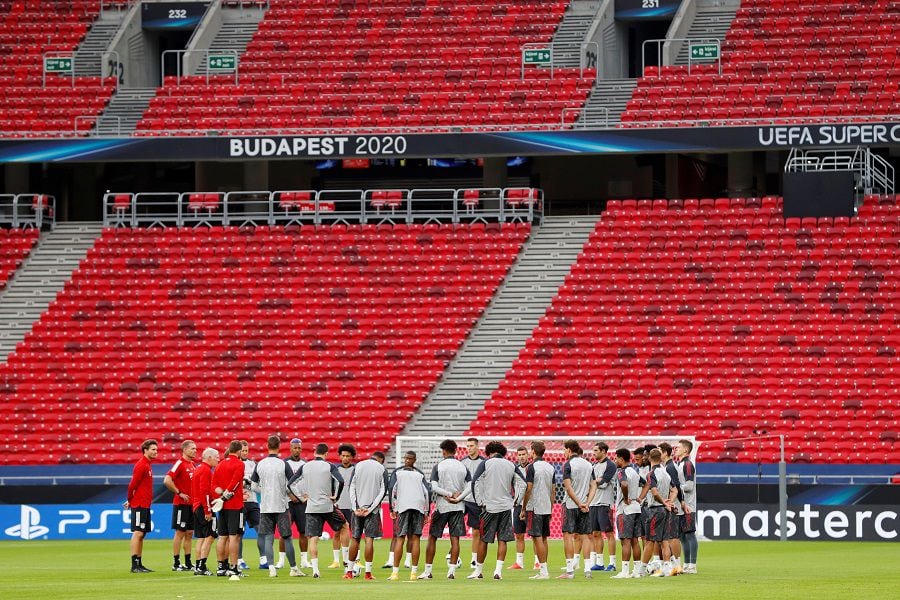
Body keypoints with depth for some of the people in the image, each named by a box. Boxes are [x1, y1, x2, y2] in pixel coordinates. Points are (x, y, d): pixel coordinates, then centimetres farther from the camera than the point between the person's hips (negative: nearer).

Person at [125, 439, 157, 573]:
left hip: (145, 505, 9)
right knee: (138, 533, -9)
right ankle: (134, 565, -10)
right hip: (139, 505, -9)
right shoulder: (141, 465, -13)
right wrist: (130, 500, -3)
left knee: (141, 534, 10)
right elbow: (132, 485, -15)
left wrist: (130, 500, 12)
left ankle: (139, 564, 13)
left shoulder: (147, 465, 16)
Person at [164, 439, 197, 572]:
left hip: (191, 504, 8)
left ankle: (188, 563, 14)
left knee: (189, 533, 10)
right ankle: (176, 563, 0)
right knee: (180, 532, -5)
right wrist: (179, 493, -16)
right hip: (181, 504, -8)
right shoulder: (180, 464, -12)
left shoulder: (192, 465, 13)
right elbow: (167, 481, -22)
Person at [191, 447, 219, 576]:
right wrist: (207, 511, -20)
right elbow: (204, 492, -20)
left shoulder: (198, 469, 18)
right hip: (204, 507, -10)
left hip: (196, 507, 10)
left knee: (201, 537, 11)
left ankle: (198, 567, 11)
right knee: (209, 536, -9)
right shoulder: (206, 470, -13)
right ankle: (202, 567, -14)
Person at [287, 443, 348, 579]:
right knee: (344, 526, 21)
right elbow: (340, 481, -20)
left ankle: (315, 570, -5)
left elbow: (290, 484, 4)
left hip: (311, 508, 2)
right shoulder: (329, 467, -6)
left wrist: (302, 497, 9)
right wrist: (335, 496, -6)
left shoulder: (305, 467, 4)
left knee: (313, 539, 3)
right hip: (328, 506, -2)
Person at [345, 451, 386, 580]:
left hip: (358, 507, 2)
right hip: (372, 509, -2)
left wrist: (356, 508, -2)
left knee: (355, 539, 8)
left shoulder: (358, 466, 6)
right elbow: (382, 491, -6)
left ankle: (349, 571, 9)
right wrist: (370, 509, -7)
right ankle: (368, 572, -4)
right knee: (369, 539, -2)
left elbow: (351, 488, 2)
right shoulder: (381, 469, 0)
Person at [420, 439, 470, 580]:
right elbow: (470, 486, -4)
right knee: (455, 539, 2)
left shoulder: (438, 467, -4)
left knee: (432, 538, 7)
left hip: (442, 506, -2)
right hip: (458, 507, 2)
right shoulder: (463, 467, 5)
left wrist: (449, 494, -9)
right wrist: (458, 498, -8)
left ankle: (428, 571, 8)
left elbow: (433, 487, -13)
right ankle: (452, 571, -4)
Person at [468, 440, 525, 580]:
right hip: (506, 507, 3)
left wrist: (479, 502, -3)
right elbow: (522, 484, 8)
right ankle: (498, 570, -3)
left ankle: (478, 571, 10)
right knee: (502, 540, 5)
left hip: (489, 507, -3)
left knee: (483, 539, 5)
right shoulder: (511, 466, 8)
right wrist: (515, 501, 10)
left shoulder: (486, 463, -2)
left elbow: (475, 482, -8)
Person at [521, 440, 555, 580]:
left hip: (535, 508, -7)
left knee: (537, 538, -7)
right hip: (547, 507, 7)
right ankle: (543, 569, 13)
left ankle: (544, 571, -12)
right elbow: (552, 491, 15)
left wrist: (523, 509, -5)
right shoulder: (550, 468, 11)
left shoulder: (532, 467, -10)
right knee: (543, 538, 11)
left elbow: (528, 489, -12)